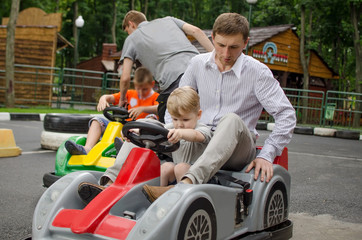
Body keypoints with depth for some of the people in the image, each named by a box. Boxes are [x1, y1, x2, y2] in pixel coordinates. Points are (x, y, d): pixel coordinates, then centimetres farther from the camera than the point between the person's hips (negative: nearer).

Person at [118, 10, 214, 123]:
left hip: (173, 79, -4)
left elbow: (125, 78, 14)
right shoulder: (168, 20, 32)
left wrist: (122, 99, 32)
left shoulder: (131, 38, 22)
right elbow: (196, 31, 14)